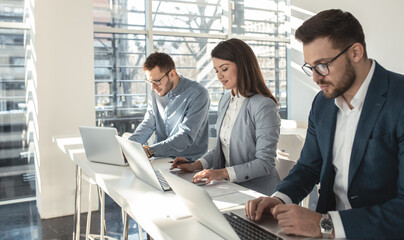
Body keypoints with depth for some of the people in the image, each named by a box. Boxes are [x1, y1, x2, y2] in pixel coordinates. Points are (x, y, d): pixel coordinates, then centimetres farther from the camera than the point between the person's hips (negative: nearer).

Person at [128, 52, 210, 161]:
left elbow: (186, 136, -22)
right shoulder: (156, 92, 6)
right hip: (159, 158, 6)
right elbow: (147, 125, 8)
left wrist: (150, 151, -31)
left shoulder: (198, 94, -15)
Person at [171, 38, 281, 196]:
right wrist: (196, 165, 4)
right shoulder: (225, 101, 11)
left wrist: (224, 173, -24)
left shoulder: (263, 106, -15)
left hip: (256, 193, -6)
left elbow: (265, 163, -16)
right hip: (229, 188, 7)